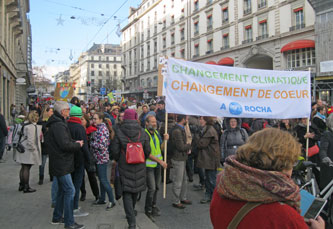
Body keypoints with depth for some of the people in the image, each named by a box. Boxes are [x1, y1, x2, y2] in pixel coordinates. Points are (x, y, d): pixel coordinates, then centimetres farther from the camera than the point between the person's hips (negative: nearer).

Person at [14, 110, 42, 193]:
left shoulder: (25, 124, 12)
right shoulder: (31, 126, -19)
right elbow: (30, 140, -24)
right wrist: (32, 148, -13)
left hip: (23, 149, 10)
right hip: (28, 151, -10)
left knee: (23, 168, 17)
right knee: (26, 168, -3)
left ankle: (21, 185, 26)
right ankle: (26, 187, 4)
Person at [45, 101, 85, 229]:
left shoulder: (55, 123, 14)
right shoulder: (58, 125, -20)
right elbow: (65, 145, -26)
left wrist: (74, 143, 4)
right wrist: (78, 145, -10)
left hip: (59, 164, 11)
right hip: (61, 164, -11)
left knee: (62, 190, 19)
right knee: (70, 190, -7)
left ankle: (57, 217, 30)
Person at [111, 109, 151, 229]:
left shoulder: (119, 132, -10)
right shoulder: (142, 132, -4)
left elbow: (115, 151, -7)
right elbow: (147, 151, 1)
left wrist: (118, 160, 13)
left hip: (124, 166, -3)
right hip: (139, 167, 3)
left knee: (127, 193, 0)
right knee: (135, 190, 20)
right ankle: (131, 212, 42)